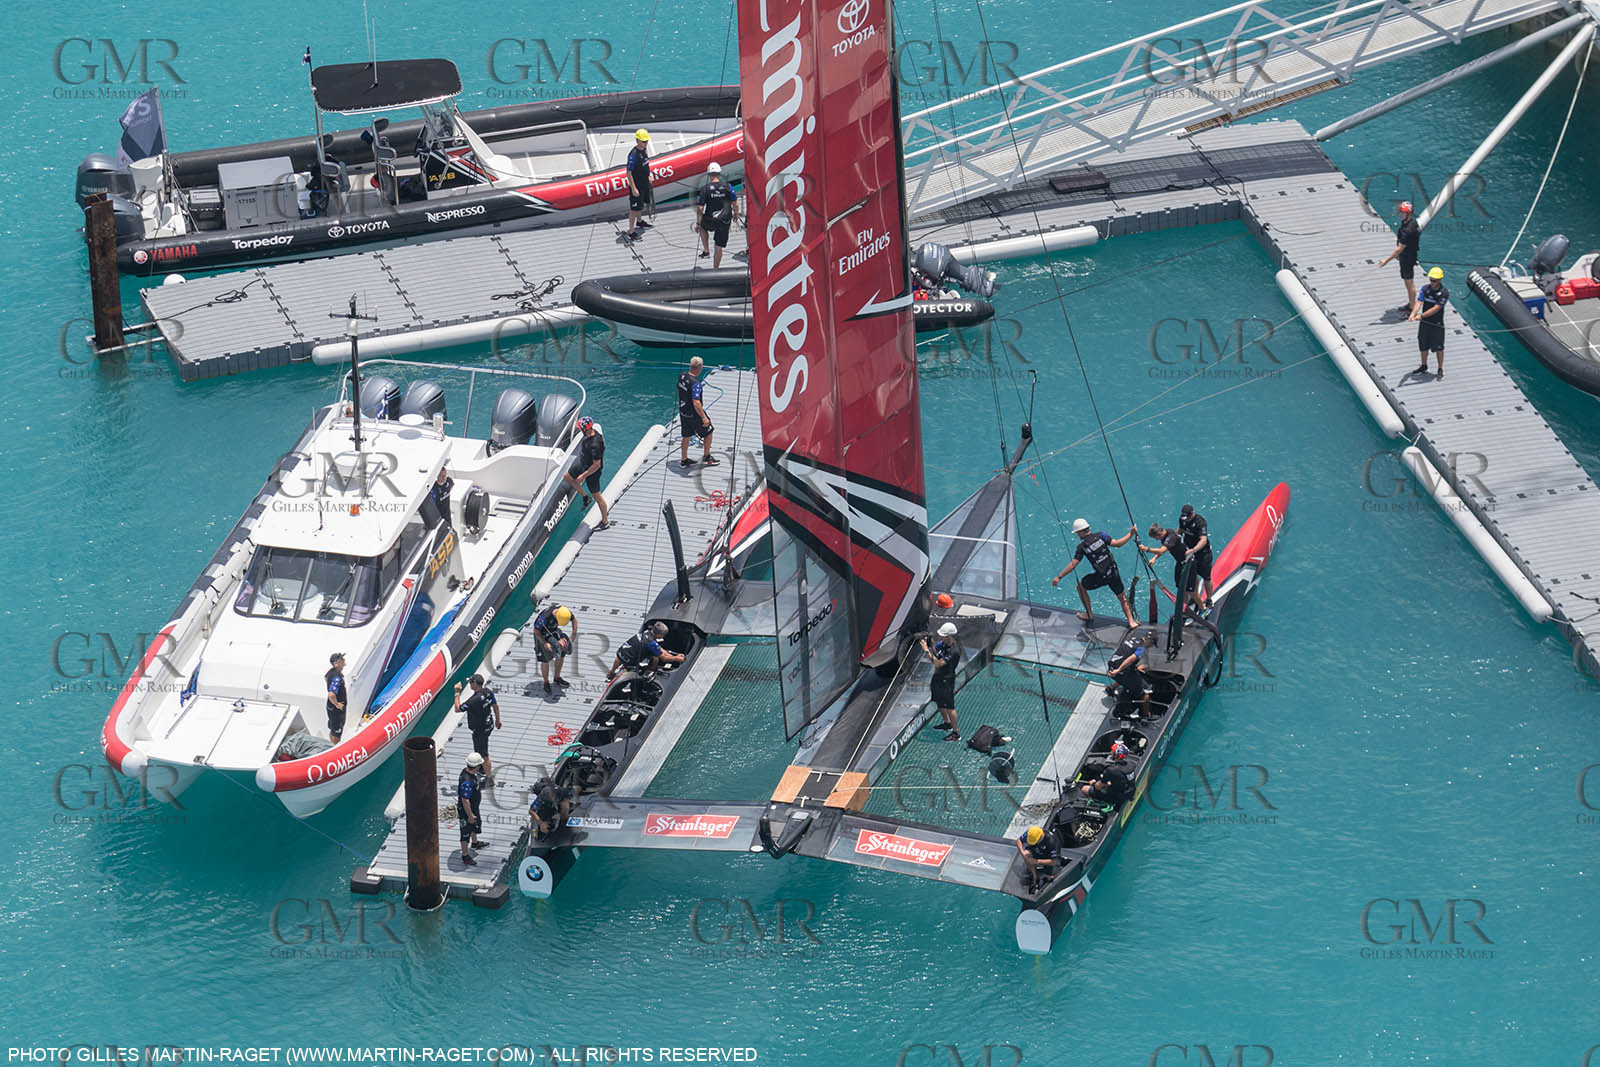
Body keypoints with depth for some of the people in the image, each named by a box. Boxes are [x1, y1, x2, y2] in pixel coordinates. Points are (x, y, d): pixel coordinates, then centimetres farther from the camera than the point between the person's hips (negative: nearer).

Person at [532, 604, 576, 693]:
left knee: (561, 654, 7)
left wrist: (573, 636, -12)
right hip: (541, 633, -5)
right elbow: (536, 631, -25)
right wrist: (545, 643, -33)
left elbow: (574, 620, -4)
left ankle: (557, 678, 28)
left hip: (553, 630, 5)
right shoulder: (545, 617, -41)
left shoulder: (565, 610, -25)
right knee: (545, 659, -4)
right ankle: (546, 682, 18)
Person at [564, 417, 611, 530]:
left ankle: (605, 522, 23)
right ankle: (585, 497, 40)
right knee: (567, 477, 25)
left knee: (597, 496, 7)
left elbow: (597, 465, -33)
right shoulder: (591, 432, -13)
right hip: (582, 463, 9)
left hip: (592, 470, -9)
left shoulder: (594, 445, -40)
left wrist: (583, 476, -22)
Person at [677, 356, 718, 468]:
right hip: (694, 415, -7)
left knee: (686, 436, 20)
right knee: (708, 432, 16)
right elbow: (696, 403, -34)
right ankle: (706, 457, 30)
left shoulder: (682, 376, -5)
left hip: (683, 412, 7)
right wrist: (704, 418, -28)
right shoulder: (696, 383, -30)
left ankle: (683, 460, 29)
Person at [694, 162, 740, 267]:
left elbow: (700, 208, -8)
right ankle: (715, 269, 19)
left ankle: (706, 250, 22)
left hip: (710, 221, -1)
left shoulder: (706, 189, -8)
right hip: (725, 222, 1)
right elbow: (735, 204, -3)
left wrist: (698, 224, 1)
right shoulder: (727, 187, -6)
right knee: (719, 248, 12)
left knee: (702, 227, 34)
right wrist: (736, 214, 17)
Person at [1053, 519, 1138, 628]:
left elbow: (1073, 565, -8)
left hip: (1101, 577, -3)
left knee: (1081, 586, 23)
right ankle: (1131, 621, 7)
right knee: (1122, 597, 18)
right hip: (1113, 573, 3)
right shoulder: (1100, 536, -1)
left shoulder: (1082, 547, -7)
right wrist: (1131, 534, 4)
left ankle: (1089, 614, 28)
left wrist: (1059, 577, -1)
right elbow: (1117, 544, -5)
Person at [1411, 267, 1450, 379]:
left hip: (1437, 324, -5)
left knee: (1438, 348, 3)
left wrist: (1421, 316, -31)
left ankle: (1440, 371, 14)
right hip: (1424, 323, 5)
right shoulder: (1425, 288, -2)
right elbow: (1419, 302, -10)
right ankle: (1424, 367, 35)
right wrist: (1413, 314, -29)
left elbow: (1436, 308, -24)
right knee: (1423, 346, 17)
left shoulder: (1444, 293, -17)